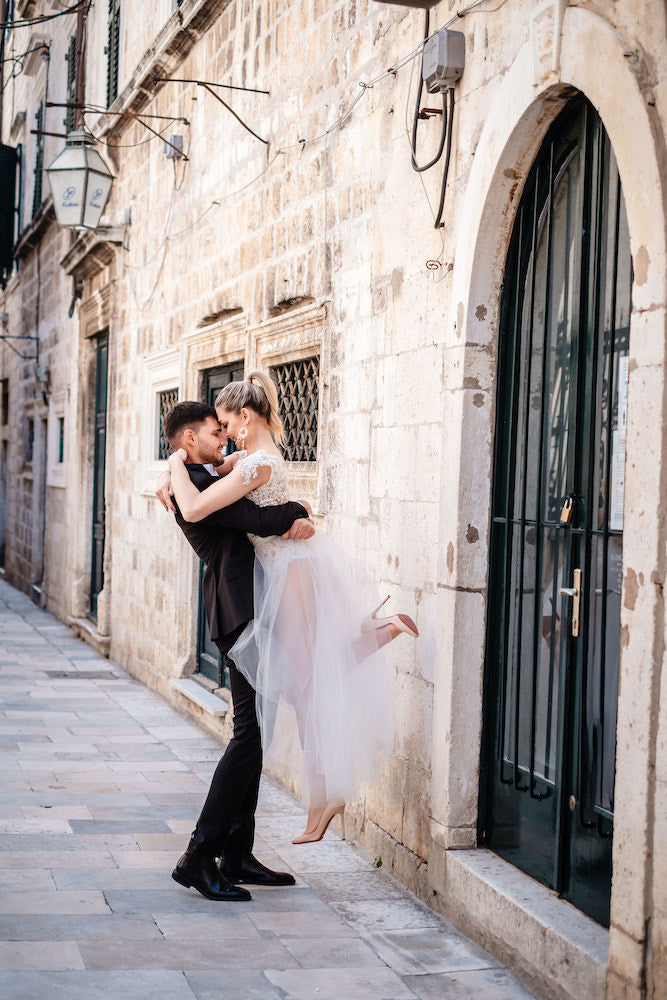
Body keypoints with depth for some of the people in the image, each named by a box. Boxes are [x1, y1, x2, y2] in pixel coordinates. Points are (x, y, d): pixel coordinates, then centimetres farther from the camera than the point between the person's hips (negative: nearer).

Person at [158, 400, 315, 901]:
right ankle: (199, 857, -9)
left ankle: (237, 855, 16)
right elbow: (261, 520, -17)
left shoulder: (205, 480, 23)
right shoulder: (192, 486, -11)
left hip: (248, 611, 11)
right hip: (242, 613, -11)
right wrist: (299, 512, 0)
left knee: (254, 733, 12)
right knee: (250, 733, -12)